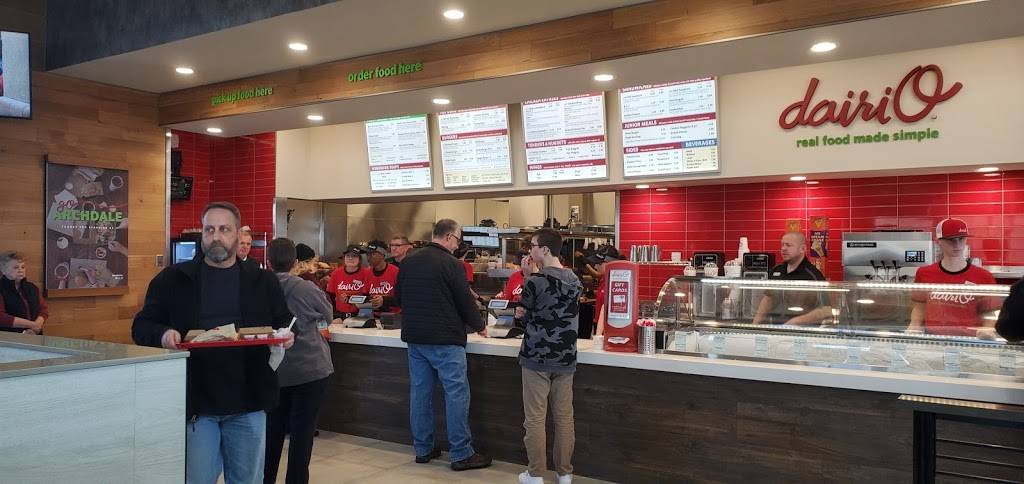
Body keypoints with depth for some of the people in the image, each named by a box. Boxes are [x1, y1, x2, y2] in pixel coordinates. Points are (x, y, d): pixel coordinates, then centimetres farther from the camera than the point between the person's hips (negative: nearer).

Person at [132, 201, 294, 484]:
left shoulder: (263, 282, 7)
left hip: (248, 404, 2)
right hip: (193, 404, -1)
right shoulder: (172, 279, 3)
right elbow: (142, 326, 5)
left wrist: (286, 337, -8)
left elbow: (284, 323, 15)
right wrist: (162, 334, -17)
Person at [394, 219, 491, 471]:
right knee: (456, 393, -1)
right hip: (445, 339, -7)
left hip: (414, 337, 7)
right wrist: (479, 325, 8)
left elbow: (398, 297, 15)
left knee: (420, 391, 12)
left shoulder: (408, 261, 6)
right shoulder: (451, 264, -13)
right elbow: (465, 300, -9)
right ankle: (461, 454, 3)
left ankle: (423, 449, 20)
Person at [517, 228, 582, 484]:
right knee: (564, 418, 10)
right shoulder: (574, 280, 3)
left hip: (537, 358, -5)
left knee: (535, 419, 4)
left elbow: (525, 314, -1)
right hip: (565, 358, 5)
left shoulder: (535, 281, -14)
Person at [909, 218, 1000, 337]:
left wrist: (987, 330, -12)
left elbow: (988, 314, 6)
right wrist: (914, 325, -3)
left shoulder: (984, 277, 1)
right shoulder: (924, 274, 5)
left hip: (969, 340, 0)